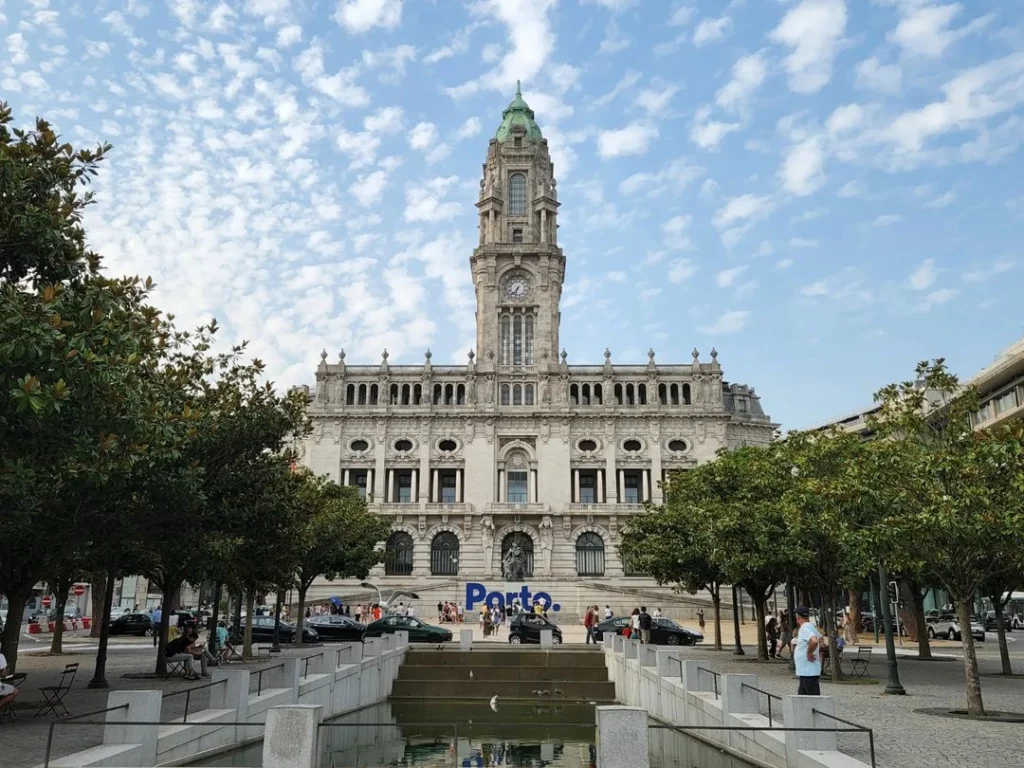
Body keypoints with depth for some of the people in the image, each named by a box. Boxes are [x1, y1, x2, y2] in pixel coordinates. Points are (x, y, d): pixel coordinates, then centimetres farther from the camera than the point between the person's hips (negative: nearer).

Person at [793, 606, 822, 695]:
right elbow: (820, 639, 30)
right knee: (802, 694, 17)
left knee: (814, 696, -6)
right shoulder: (811, 627, 13)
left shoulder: (804, 628, -18)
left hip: (808, 671, -10)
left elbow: (814, 641, -35)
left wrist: (809, 653, -21)